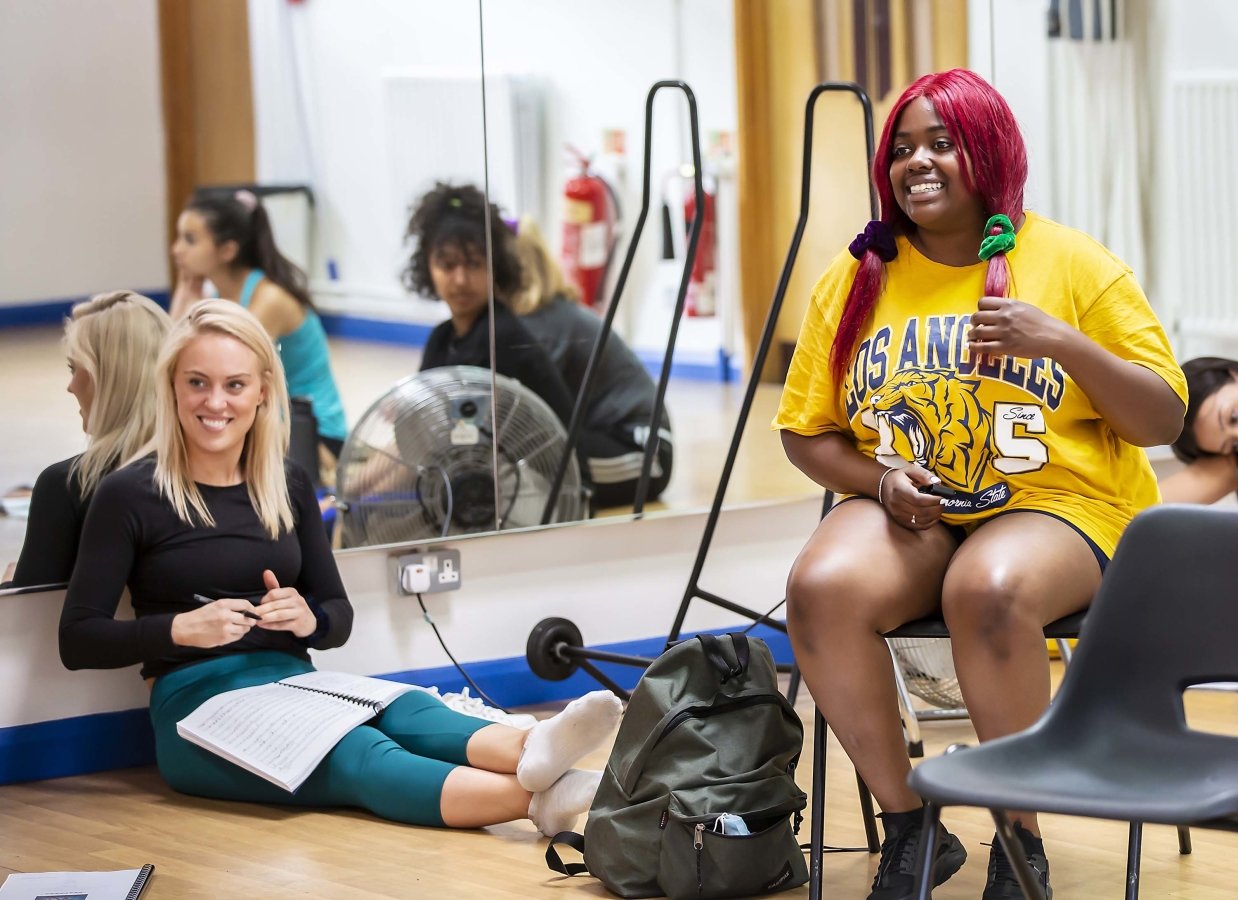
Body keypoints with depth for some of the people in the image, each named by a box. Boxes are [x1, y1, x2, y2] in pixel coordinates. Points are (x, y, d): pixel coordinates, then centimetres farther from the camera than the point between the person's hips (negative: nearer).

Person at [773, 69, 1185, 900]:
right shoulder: (857, 279, 8)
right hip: (907, 513, 3)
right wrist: (881, 479, -7)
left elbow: (1164, 422, -1)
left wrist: (1062, 341, -16)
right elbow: (806, 433, 14)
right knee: (822, 587, -31)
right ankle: (909, 829, -13)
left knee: (985, 590, -38)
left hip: (1057, 507, -3)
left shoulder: (1073, 263, 1)